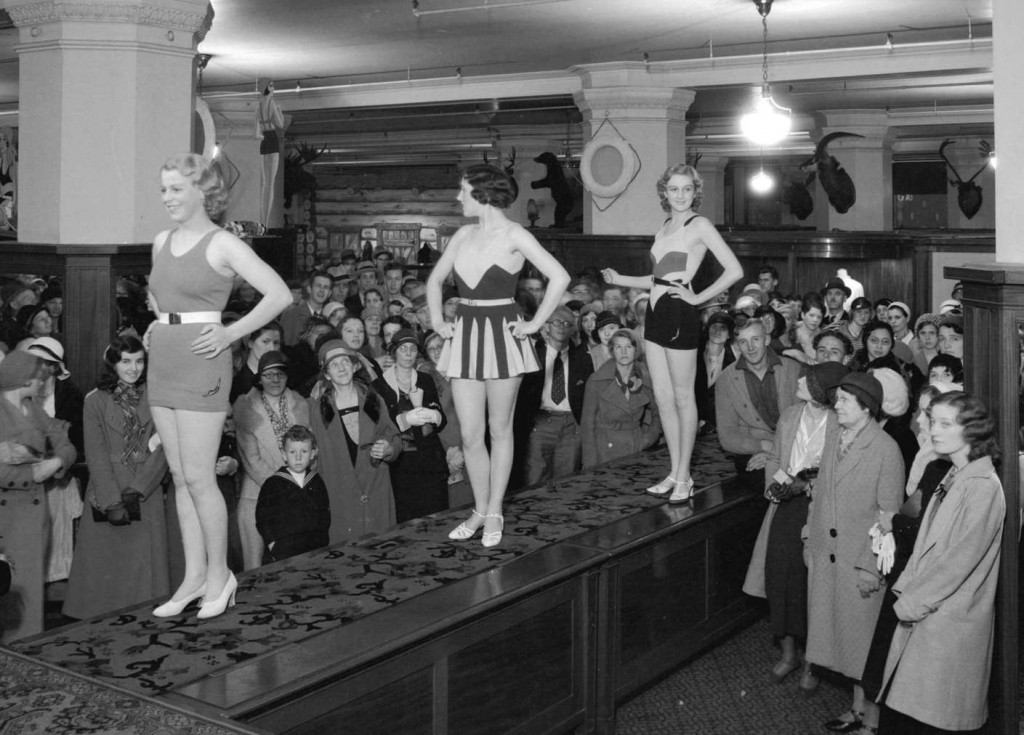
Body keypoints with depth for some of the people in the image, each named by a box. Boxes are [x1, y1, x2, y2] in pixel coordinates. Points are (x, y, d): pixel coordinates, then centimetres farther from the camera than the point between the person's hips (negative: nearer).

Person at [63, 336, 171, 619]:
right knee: (105, 568, 0)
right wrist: (112, 501, -13)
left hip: (147, 495, 1)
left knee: (146, 567, -1)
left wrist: (136, 490, -11)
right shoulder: (95, 401, 3)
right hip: (106, 495, -1)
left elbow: (163, 450, -1)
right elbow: (96, 455, -4)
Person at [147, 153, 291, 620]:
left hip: (201, 364, -7)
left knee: (198, 477, -6)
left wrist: (231, 333, -13)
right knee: (180, 476, 9)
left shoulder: (222, 244, -8)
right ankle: (194, 576, 16)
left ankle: (219, 574, 9)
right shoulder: (161, 242, 12)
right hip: (162, 363, 7)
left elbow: (280, 294, -13)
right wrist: (160, 321, 15)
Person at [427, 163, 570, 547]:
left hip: (502, 335, -5)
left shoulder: (514, 235, -8)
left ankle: (494, 514, 16)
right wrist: (437, 320, 12)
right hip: (465, 335, 5)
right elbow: (435, 280, 23)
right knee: (470, 435, 4)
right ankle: (479, 510, 18)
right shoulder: (463, 235, 10)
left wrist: (536, 322, -12)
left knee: (500, 429, 6)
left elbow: (559, 278, -14)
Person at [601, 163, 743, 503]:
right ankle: (675, 472, 19)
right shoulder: (664, 228, 16)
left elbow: (734, 271, -13)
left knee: (683, 398, 1)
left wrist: (697, 297, -11)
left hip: (680, 316, -7)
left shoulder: (700, 225, -6)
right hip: (656, 313, 8)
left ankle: (683, 478, 10)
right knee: (663, 398, 10)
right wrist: (620, 279, 14)